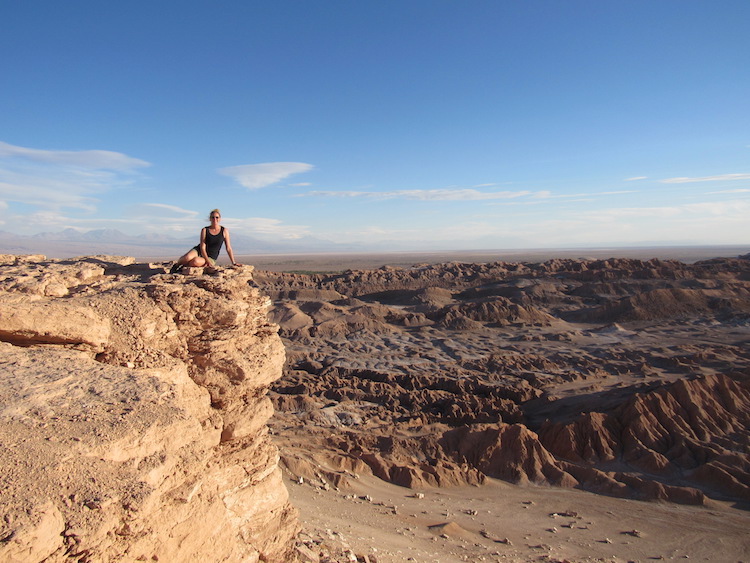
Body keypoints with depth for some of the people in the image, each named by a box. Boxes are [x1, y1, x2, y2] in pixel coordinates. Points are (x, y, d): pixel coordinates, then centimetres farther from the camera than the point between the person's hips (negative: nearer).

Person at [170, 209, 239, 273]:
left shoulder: (224, 231, -3)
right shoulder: (205, 230, -4)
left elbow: (228, 248, 1)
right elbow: (202, 248, -10)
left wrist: (234, 263, -2)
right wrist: (208, 262, -23)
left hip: (211, 258, -1)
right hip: (199, 251, 1)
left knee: (196, 261, -35)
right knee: (187, 258, -32)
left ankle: (183, 266, -6)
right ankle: (177, 264, 0)